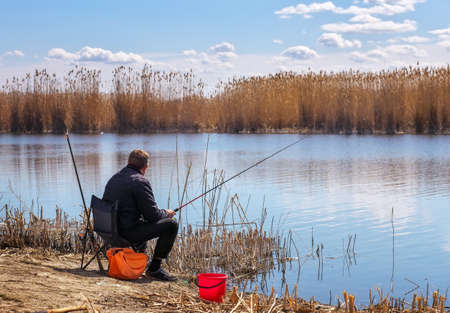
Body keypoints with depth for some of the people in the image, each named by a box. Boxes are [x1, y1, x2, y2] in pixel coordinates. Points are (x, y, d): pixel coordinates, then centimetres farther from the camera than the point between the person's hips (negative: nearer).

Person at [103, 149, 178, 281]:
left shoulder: (114, 178, 13)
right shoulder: (140, 181, -14)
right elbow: (152, 214, -14)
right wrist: (166, 213, 9)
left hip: (109, 230, 9)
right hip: (127, 233, -9)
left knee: (144, 222, 36)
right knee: (171, 224, -5)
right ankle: (154, 268, -1)